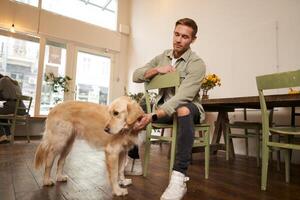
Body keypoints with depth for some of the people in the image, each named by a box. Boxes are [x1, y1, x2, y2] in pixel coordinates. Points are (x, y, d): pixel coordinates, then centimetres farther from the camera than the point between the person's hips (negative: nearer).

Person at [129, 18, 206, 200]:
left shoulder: (197, 64, -16)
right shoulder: (161, 58, 4)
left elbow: (182, 97, -28)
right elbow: (136, 76, 2)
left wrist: (153, 116, -39)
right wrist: (157, 70, -16)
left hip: (189, 107, -5)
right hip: (164, 107, 5)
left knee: (183, 110, -41)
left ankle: (179, 177, -35)